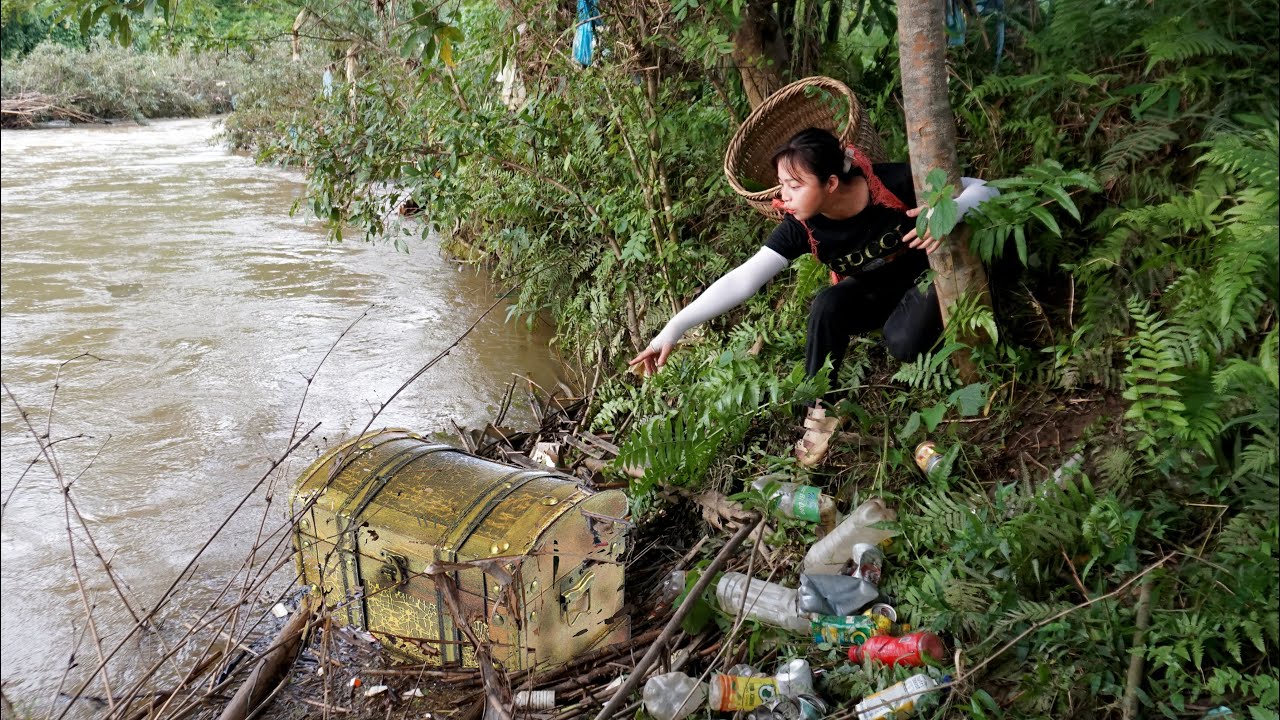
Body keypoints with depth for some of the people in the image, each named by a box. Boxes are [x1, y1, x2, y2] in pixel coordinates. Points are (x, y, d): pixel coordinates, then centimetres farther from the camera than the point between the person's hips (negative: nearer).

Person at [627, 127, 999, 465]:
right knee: (826, 307, -31)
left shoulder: (894, 184, -29)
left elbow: (984, 189, -22)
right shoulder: (802, 227, -21)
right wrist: (674, 329, -34)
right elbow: (742, 280, -26)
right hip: (871, 292, 3)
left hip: (926, 279, -2)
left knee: (904, 343, -34)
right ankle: (821, 409, -13)